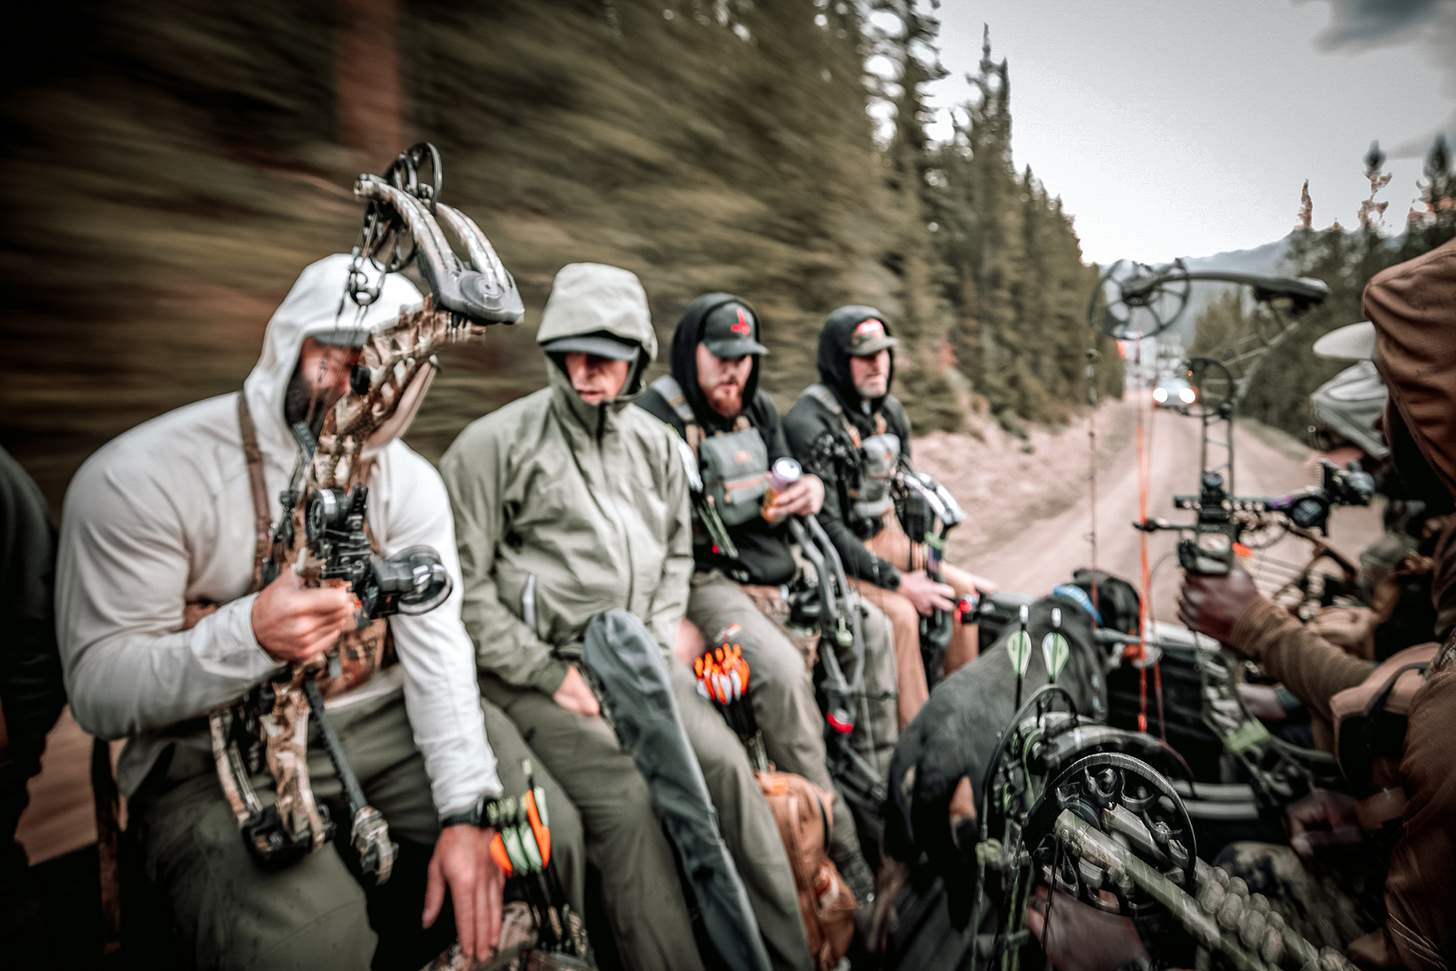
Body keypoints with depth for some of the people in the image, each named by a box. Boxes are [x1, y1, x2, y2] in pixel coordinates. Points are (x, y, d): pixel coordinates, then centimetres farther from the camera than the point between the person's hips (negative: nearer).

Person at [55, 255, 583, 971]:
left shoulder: (410, 481, -2)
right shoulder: (140, 476, -14)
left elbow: (435, 646, -8)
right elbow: (98, 690, -14)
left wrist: (466, 809, -20)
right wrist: (248, 636, -34)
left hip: (382, 723, 4)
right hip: (220, 757, -3)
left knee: (549, 834, -7)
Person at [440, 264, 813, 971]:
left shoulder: (654, 443, 12)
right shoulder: (493, 443, -6)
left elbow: (677, 550, 19)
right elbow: (464, 582, -8)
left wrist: (656, 645, 4)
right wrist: (551, 674, -11)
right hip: (537, 670, -4)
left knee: (724, 762, -15)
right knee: (628, 796, -24)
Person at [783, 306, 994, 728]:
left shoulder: (890, 411, 8)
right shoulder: (808, 423, -19)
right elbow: (826, 526, -21)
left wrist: (928, 561, 6)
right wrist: (897, 582, -21)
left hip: (886, 538, 8)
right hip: (835, 557, -8)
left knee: (962, 591, -3)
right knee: (899, 613, -28)